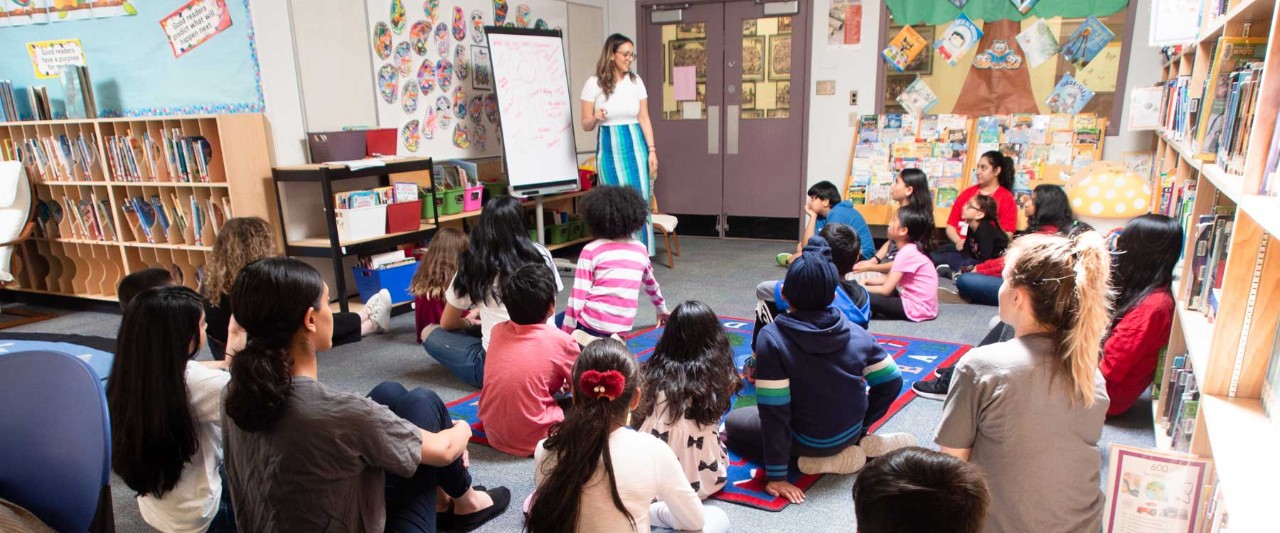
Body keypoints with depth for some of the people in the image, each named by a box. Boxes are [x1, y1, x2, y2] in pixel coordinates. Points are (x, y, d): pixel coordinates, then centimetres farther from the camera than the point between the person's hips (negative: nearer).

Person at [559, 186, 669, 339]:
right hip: (622, 328, 5)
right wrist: (661, 309, 41)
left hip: (591, 324, -5)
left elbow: (578, 295, -8)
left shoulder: (591, 250, -5)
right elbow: (651, 284, 24)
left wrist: (567, 333, -2)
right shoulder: (640, 249, 8)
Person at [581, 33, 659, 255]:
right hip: (609, 148, -2)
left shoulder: (636, 81, 5)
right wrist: (595, 118, -22)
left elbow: (644, 119, 7)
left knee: (639, 201, -1)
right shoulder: (594, 84, -2)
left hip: (635, 146, 2)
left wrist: (652, 151, 1)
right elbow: (586, 125, 1)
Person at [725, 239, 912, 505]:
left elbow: (773, 412, -24)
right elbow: (891, 382, -3)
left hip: (808, 440, -6)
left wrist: (777, 475, -16)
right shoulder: (857, 334, -12)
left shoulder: (772, 338, -25)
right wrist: (862, 426, 13)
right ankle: (862, 444, 11)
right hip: (851, 431, 6)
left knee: (733, 423, 17)